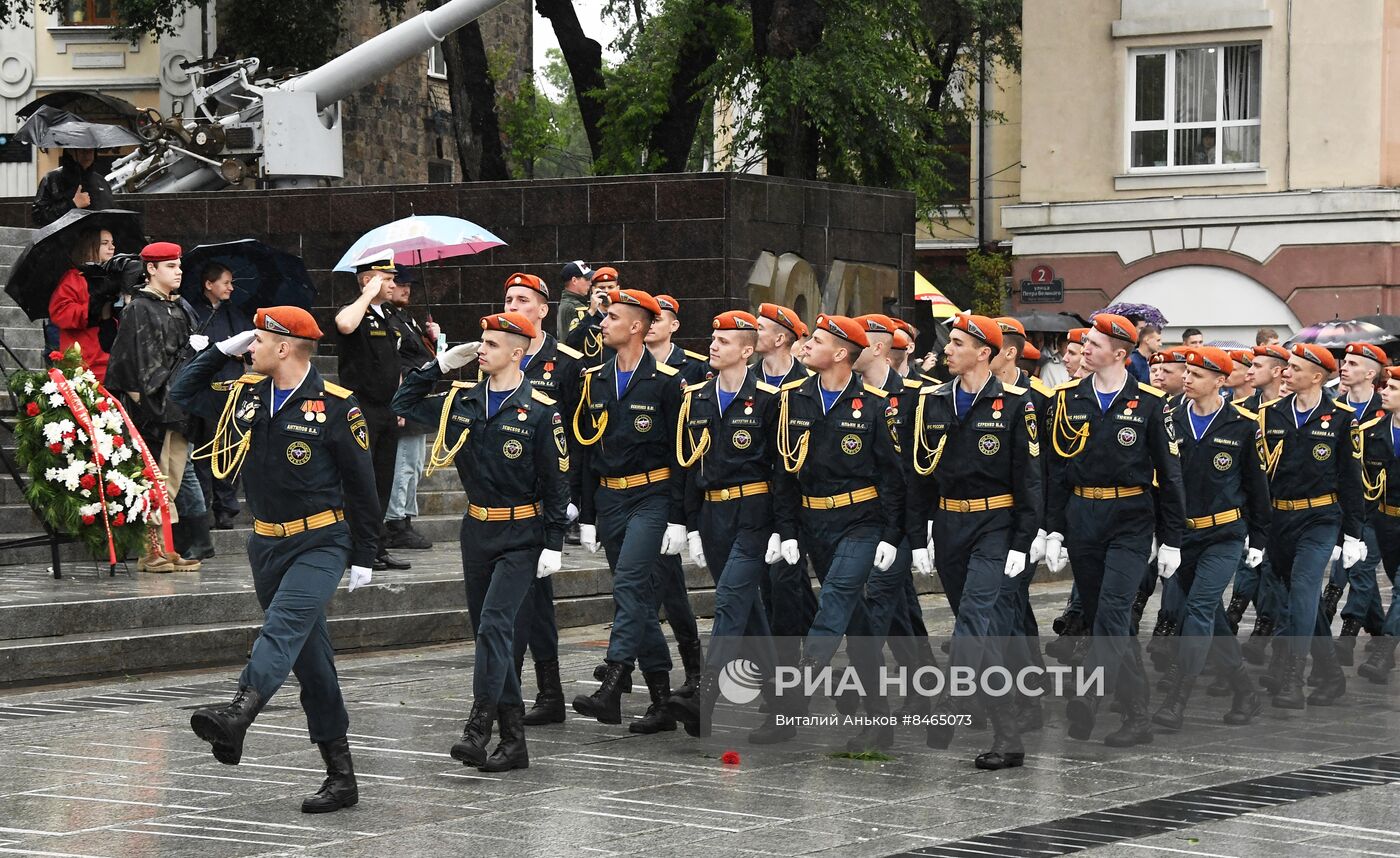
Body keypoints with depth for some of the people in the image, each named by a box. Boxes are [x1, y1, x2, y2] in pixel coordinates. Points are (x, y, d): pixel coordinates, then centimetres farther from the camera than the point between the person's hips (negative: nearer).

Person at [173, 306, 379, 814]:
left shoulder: (336, 406, -9)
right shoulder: (246, 395, 8)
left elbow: (361, 485, -6)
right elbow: (183, 394, 21)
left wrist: (363, 557, -6)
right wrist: (221, 351, 7)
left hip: (321, 543, -6)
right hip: (267, 544, 6)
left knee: (283, 627, -29)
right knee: (309, 657, 8)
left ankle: (237, 715, -52)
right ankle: (340, 775, 13)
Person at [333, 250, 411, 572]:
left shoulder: (388, 316, 17)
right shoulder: (356, 312, -9)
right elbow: (345, 325, -37)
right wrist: (368, 295, -23)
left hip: (387, 411, 8)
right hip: (361, 409, -8)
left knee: (382, 482, 10)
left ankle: (377, 548, 15)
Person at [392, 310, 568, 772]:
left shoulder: (539, 411, -10)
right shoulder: (462, 400, 6)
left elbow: (556, 482, -7)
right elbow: (403, 405, 17)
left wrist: (553, 544, -10)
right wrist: (439, 366, 5)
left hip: (521, 536, -6)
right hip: (476, 530, 6)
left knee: (494, 626, -17)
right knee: (488, 633, 7)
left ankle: (478, 728, -18)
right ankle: (514, 740, 13)